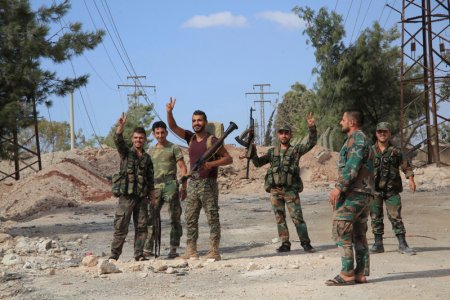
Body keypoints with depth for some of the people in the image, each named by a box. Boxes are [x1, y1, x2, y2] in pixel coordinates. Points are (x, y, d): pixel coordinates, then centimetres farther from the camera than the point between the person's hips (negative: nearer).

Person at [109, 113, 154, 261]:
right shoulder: (126, 153, 3)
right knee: (121, 227, -4)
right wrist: (121, 126, -34)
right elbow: (118, 140, -16)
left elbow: (150, 179, 16)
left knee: (141, 227, 6)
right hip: (126, 195, -4)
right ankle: (114, 255, 2)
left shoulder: (147, 158, 13)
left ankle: (139, 254, 14)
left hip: (142, 197, 4)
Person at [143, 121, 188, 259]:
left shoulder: (174, 148, 4)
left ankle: (173, 249, 1)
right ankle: (147, 248, 0)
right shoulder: (151, 151, 17)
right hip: (155, 186, 4)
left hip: (170, 185, -4)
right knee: (150, 217, -3)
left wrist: (184, 187, -9)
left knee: (175, 218, -3)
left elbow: (182, 167, -1)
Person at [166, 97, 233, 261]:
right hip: (193, 183, 7)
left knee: (212, 218, -4)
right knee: (190, 218, 6)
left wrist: (211, 164, -21)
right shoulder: (191, 138, 12)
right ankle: (191, 251, 10)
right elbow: (173, 127, 8)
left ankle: (214, 251, -3)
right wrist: (169, 112, -8)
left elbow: (228, 158, -8)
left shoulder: (212, 140, -6)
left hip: (208, 183, -7)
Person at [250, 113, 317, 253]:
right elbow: (258, 163, 15)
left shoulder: (296, 150, 5)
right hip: (275, 190, 4)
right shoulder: (272, 152, 15)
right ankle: (285, 243, 12)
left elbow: (311, 143, -6)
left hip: (291, 189, -3)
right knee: (280, 218, 5)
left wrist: (312, 128, -20)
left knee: (297, 217, -5)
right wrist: (253, 151, -2)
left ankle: (305, 243, 1)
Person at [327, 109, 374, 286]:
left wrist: (339, 187, -24)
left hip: (353, 193, -10)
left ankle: (347, 274, -11)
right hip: (364, 193, 10)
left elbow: (352, 165, -21)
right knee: (359, 235, 9)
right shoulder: (361, 139, 23)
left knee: (341, 232, -10)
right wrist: (340, 190, 22)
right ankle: (361, 273, 8)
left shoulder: (357, 138, -9)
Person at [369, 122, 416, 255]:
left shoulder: (396, 151, 3)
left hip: (392, 190, -1)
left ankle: (402, 245, 1)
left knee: (396, 217, -3)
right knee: (376, 218, 4)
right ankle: (378, 244, 13)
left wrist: (411, 179, -5)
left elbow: (406, 166, 9)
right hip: (375, 190, 1)